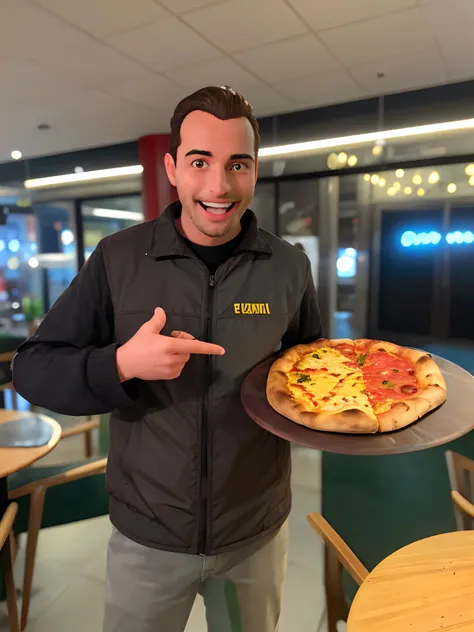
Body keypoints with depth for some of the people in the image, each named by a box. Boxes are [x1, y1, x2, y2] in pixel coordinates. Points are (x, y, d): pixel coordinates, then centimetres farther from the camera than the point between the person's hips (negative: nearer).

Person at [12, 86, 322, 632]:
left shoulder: (289, 267, -7)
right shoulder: (118, 258, -11)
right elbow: (33, 370, -8)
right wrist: (123, 364, -26)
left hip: (257, 532, 2)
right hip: (145, 536, 0)